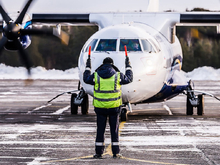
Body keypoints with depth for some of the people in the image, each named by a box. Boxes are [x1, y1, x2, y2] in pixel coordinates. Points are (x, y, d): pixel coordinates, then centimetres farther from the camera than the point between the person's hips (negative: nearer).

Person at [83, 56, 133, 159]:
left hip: (100, 107, 0)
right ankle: (115, 152, 6)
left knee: (100, 130, 6)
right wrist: (128, 66, 26)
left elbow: (86, 79, 15)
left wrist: (88, 67, 27)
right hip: (114, 107, 0)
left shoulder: (96, 75, -3)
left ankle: (99, 152, 5)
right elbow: (129, 78, 13)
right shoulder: (117, 75, -4)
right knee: (114, 130, 6)